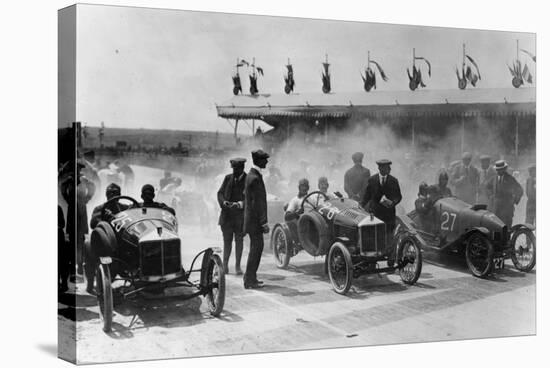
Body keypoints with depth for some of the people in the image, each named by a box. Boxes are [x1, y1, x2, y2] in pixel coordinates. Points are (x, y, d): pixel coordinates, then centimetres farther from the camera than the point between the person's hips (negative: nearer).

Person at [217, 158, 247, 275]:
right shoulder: (228, 178, 11)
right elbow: (220, 193, 10)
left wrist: (240, 204, -25)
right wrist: (224, 202, -10)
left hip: (240, 216, -2)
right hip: (227, 215, 2)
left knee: (239, 240, 5)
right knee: (227, 240, 5)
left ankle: (237, 266, 12)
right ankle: (225, 265, 12)